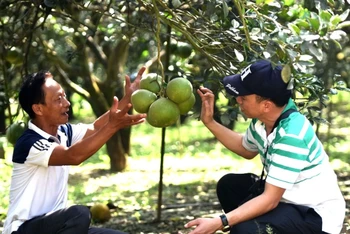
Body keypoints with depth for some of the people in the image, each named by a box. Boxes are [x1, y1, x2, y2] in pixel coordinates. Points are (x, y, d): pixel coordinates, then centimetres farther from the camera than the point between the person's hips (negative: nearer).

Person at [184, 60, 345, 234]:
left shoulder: (291, 135, -30)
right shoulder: (263, 119, -5)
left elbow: (270, 200, -31)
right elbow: (246, 149, 20)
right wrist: (209, 122, 11)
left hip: (315, 214, -9)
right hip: (288, 196, 9)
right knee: (228, 185, 12)